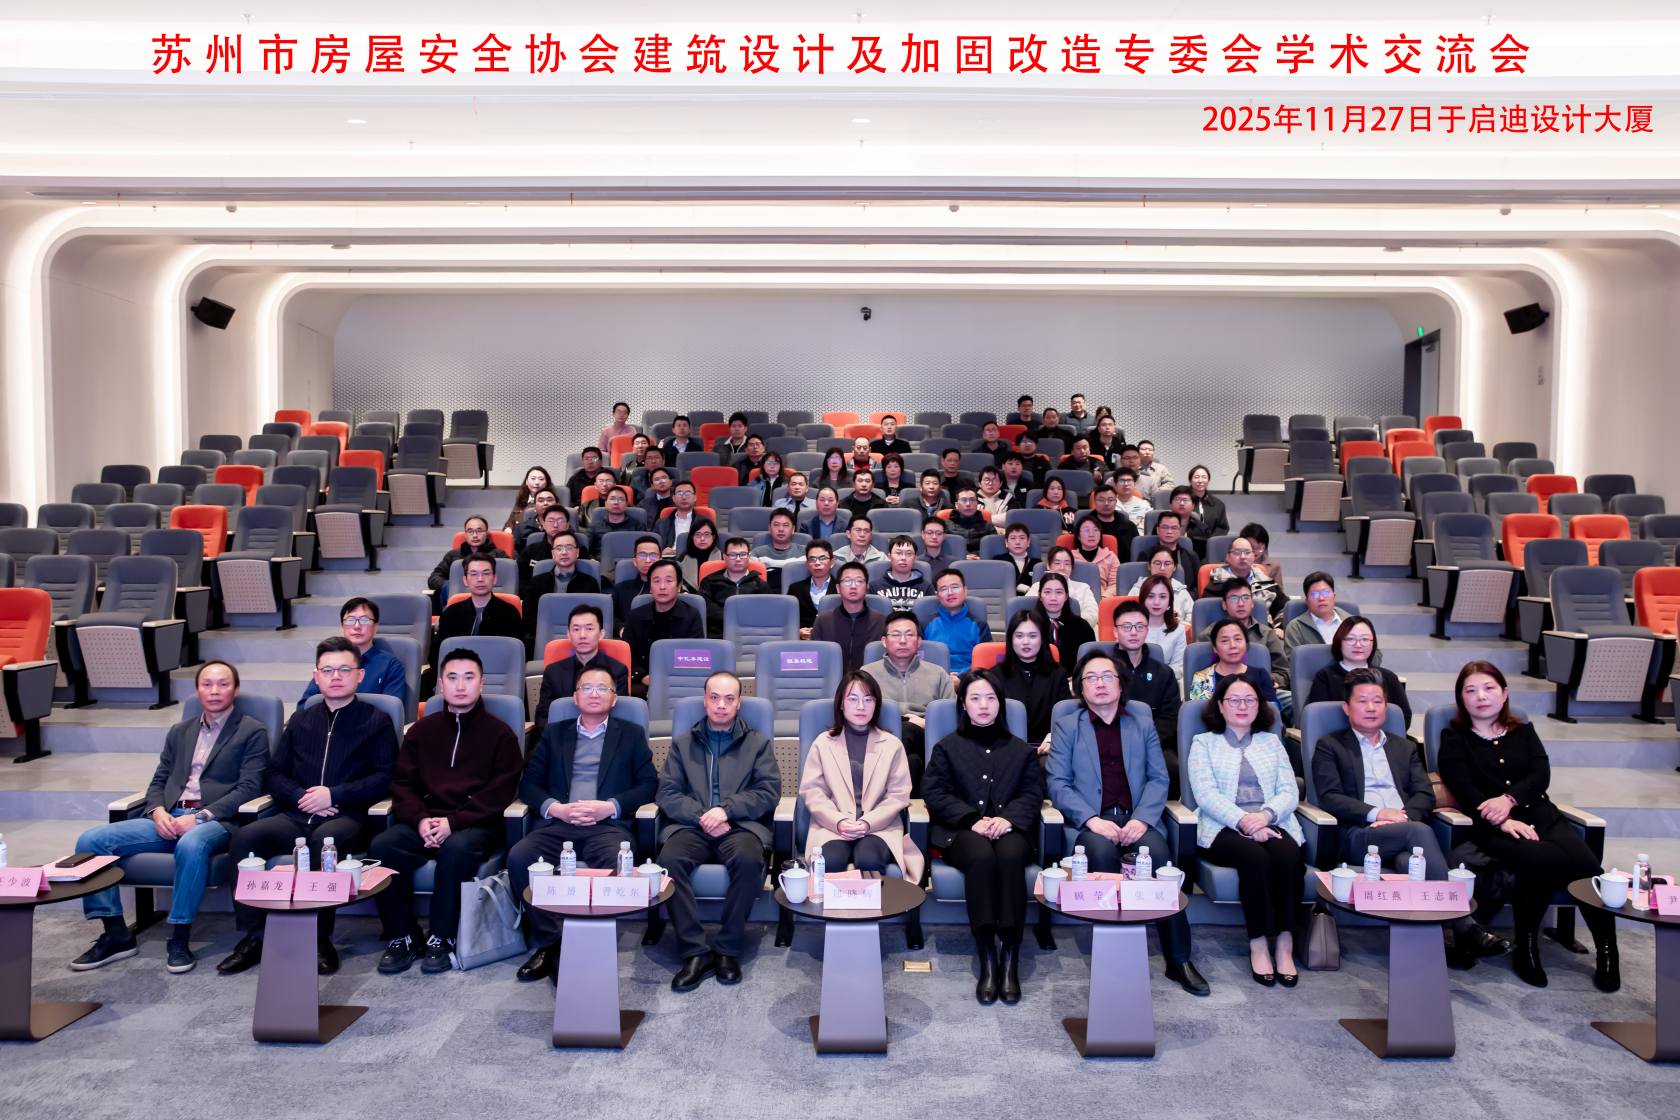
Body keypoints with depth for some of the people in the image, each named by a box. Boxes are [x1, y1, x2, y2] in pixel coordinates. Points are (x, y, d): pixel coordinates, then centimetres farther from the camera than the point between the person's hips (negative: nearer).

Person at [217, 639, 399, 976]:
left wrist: (334, 795, -12)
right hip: (297, 815, 5)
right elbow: (274, 774, 17)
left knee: (324, 840, -37)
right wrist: (301, 797, -4)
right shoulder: (301, 720, 21)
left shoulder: (376, 721, 8)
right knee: (244, 838, -21)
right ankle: (252, 936, -13)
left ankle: (320, 938, -25)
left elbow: (384, 778, -1)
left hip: (346, 816, -4)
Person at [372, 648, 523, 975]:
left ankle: (441, 939, -18)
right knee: (381, 846, -25)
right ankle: (401, 937, -11)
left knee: (457, 848, -36)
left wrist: (453, 821, -16)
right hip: (425, 821, 4)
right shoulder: (421, 730, 18)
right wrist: (420, 820, -10)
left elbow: (501, 791, -3)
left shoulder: (499, 733, 7)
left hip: (476, 824, -3)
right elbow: (403, 784, 11)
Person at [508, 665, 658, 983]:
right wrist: (554, 808, -6)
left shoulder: (631, 734, 17)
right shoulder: (554, 733, 22)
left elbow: (648, 784, 7)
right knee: (519, 858, -27)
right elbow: (528, 783, 14)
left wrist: (609, 807, -9)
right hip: (558, 823, 2)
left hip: (609, 824, -2)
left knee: (616, 864, -35)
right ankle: (548, 942, -14)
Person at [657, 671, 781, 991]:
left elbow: (769, 792, 4)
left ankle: (728, 949, -19)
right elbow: (667, 793, 8)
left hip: (741, 825, -1)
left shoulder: (758, 742, 16)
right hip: (691, 825, 1)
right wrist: (701, 816, -10)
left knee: (749, 860, -35)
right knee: (670, 859, -32)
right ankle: (695, 951, -23)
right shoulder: (682, 742, 19)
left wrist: (726, 809, -11)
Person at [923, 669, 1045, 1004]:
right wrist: (973, 820, -13)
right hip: (961, 830, -1)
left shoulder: (1020, 749, 21)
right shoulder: (946, 747, 15)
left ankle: (1010, 960, -36)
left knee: (1011, 856, -35)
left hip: (1010, 828, 1)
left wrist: (1008, 818, -13)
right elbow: (935, 793, 3)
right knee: (982, 856, -36)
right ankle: (987, 961, -36)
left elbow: (1033, 793, 9)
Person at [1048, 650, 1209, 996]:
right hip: (1092, 821, -1)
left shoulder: (1142, 723, 18)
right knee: (1103, 854, -34)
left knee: (1158, 856, -29)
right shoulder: (1066, 726, 12)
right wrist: (1091, 820, -14)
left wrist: (1142, 819, -9)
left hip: (1138, 819, 1)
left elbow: (1159, 778, 9)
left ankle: (1179, 960, -19)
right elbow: (1057, 783, 2)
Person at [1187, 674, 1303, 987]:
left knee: (1287, 855, -31)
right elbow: (1205, 793, -2)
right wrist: (1243, 821, -18)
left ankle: (1285, 944, -24)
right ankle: (1258, 944, -24)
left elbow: (1289, 791, 10)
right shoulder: (1203, 743, 14)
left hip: (1272, 824, 3)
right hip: (1224, 829, -2)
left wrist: (1265, 814, -13)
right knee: (1254, 856, -34)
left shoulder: (1271, 742, 23)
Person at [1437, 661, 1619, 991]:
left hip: (1541, 815, 4)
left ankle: (1608, 952, -13)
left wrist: (1510, 799, -15)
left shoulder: (1523, 731, 22)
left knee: (1587, 864, -28)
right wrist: (1501, 821, -19)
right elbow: (1464, 790, -3)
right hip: (1492, 827, -4)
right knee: (1545, 860, -34)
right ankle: (1526, 949, -18)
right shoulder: (1454, 738, 11)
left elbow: (1541, 774, 5)